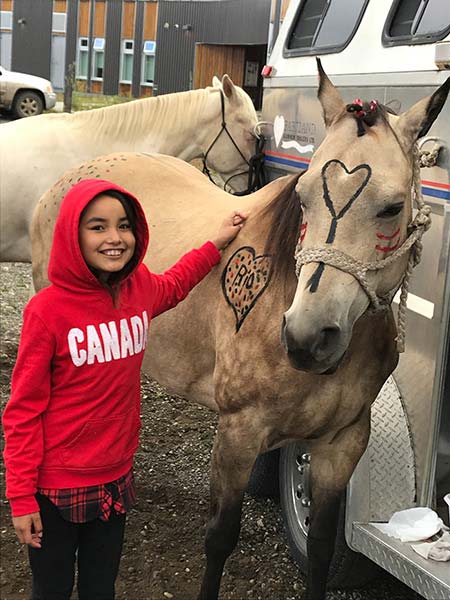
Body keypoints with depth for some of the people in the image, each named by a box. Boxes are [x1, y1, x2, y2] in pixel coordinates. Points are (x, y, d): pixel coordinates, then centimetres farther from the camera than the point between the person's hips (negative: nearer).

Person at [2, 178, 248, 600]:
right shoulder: (48, 309, -20)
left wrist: (217, 244, 21)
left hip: (116, 477, 5)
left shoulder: (139, 288, -4)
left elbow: (172, 285, 23)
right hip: (57, 487, -4)